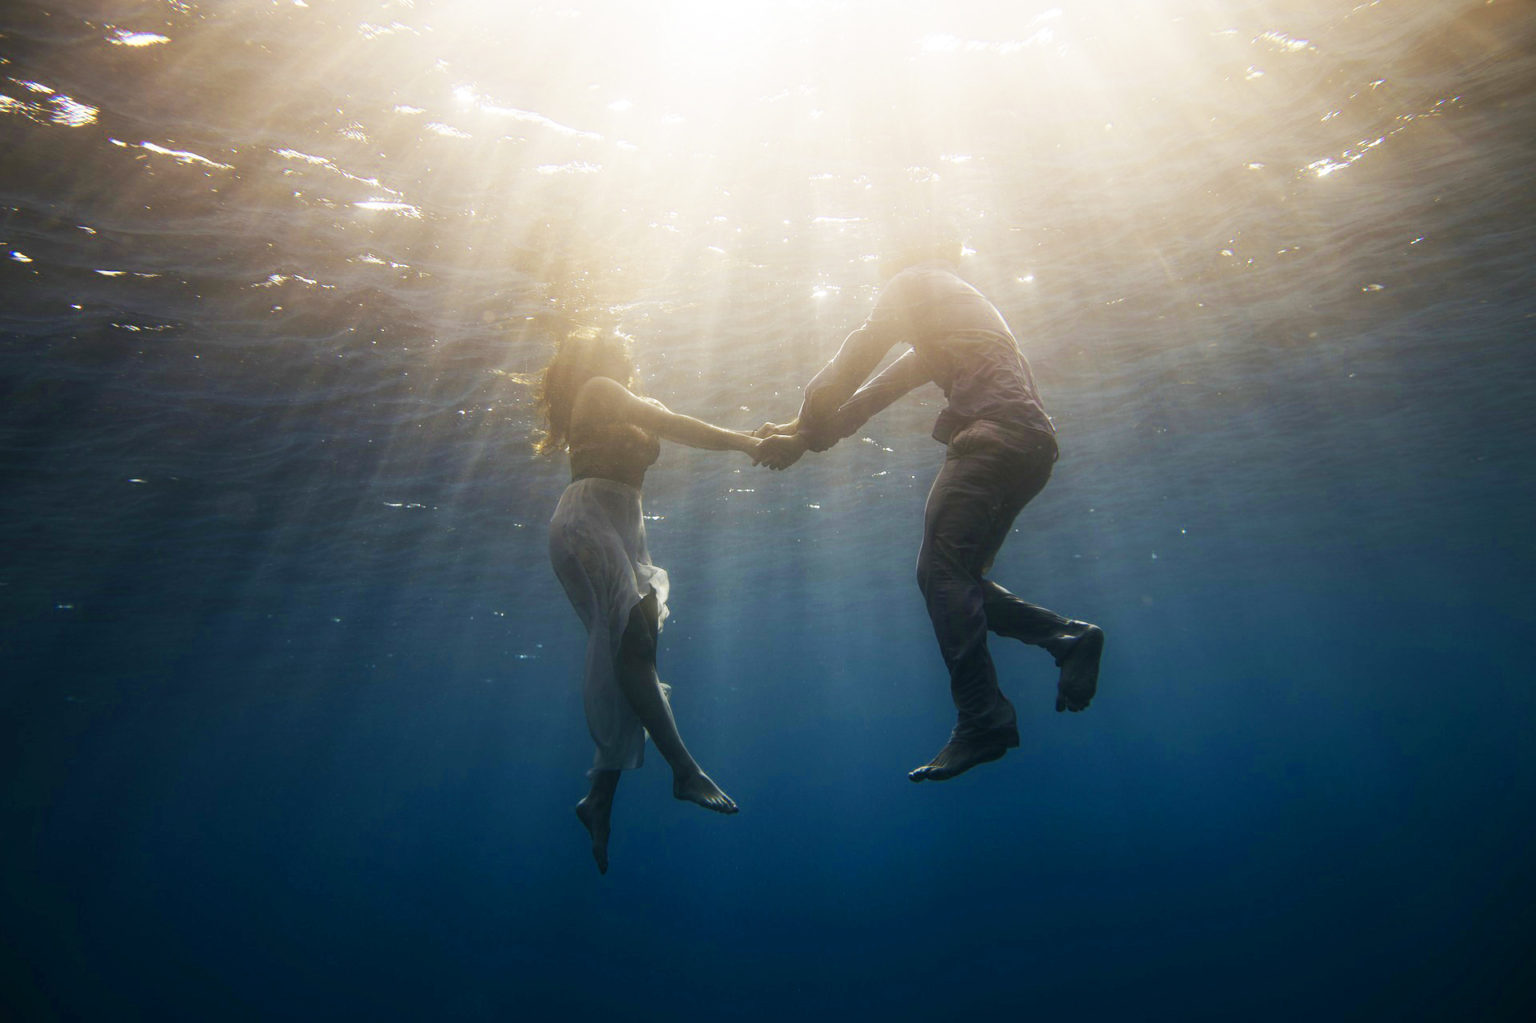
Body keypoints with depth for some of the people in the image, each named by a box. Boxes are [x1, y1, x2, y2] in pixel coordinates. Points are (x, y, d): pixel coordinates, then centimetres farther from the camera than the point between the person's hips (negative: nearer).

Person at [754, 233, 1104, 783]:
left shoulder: (915, 284, 9)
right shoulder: (956, 304, 36)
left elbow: (853, 361, -2)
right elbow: (880, 389, 29)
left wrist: (803, 434, 4)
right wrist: (803, 430, 22)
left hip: (995, 434, -9)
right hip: (1030, 444, 9)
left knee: (941, 571, -14)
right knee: (955, 576, 10)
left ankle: (983, 719, -17)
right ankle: (1069, 637, 5)